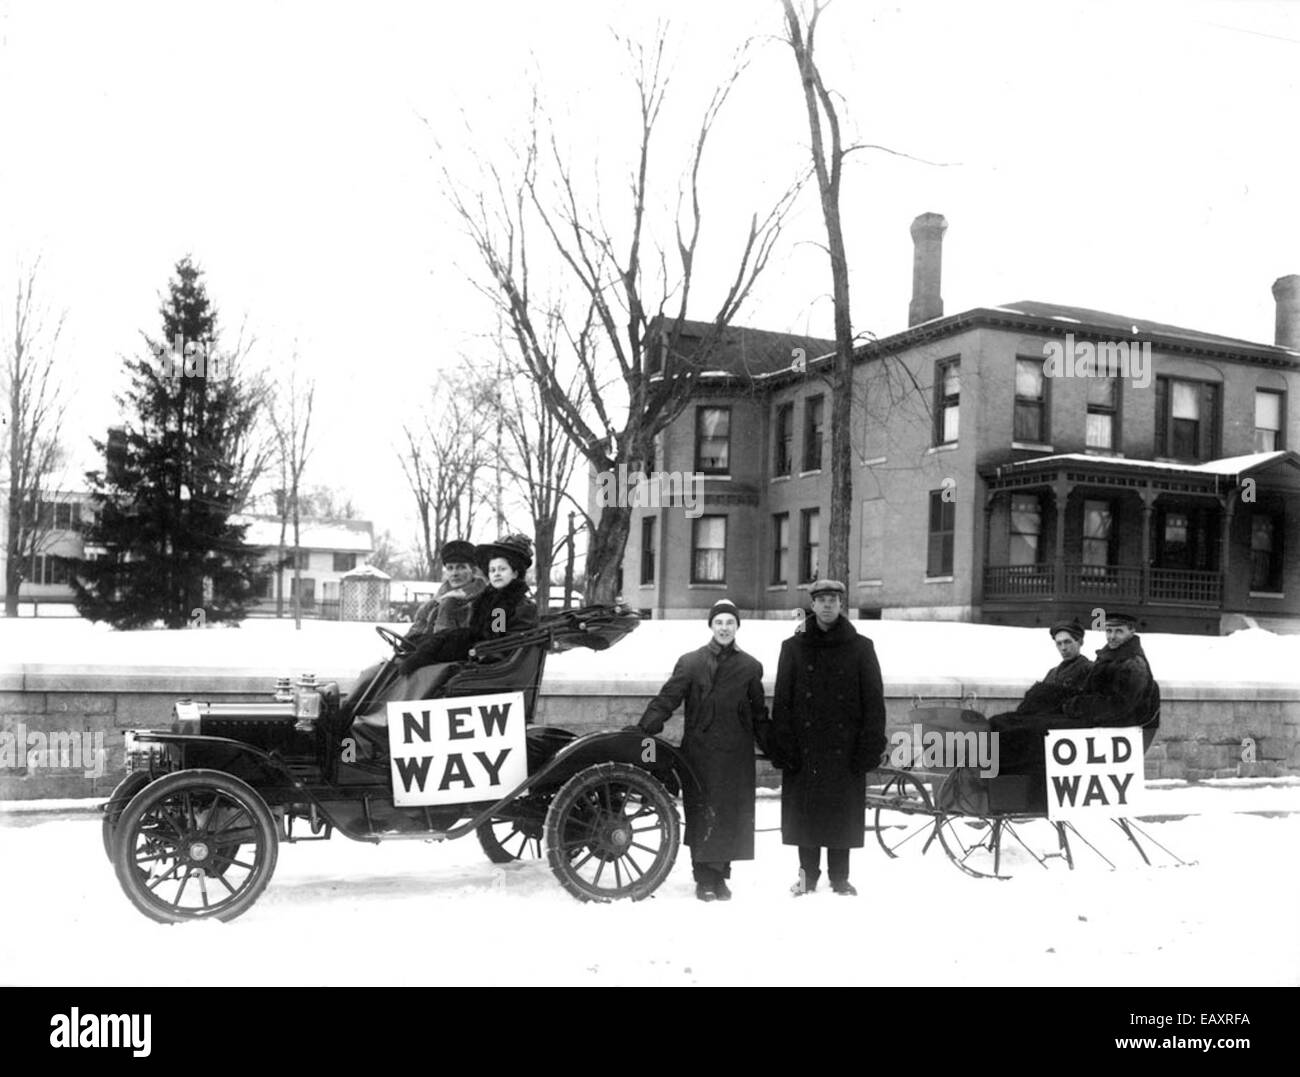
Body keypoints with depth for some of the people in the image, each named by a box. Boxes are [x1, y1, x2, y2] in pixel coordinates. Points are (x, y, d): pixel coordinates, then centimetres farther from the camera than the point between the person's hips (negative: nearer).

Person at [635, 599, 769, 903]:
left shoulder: (750, 667, 10)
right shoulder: (690, 662, 3)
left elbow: (759, 714, 14)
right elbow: (666, 699, -2)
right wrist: (642, 730, -13)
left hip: (736, 754, 2)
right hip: (700, 751, -2)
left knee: (731, 815, 3)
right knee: (701, 814, 0)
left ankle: (719, 874, 16)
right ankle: (705, 878, 10)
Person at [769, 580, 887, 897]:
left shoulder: (860, 648, 4)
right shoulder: (794, 647, 6)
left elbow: (874, 701, 2)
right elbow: (782, 701, 3)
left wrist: (870, 746, -6)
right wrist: (783, 746, -5)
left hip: (844, 748, -1)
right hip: (804, 748, 1)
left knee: (844, 811, 5)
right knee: (804, 811, 5)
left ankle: (840, 876, 18)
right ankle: (808, 874, 19)